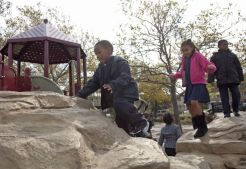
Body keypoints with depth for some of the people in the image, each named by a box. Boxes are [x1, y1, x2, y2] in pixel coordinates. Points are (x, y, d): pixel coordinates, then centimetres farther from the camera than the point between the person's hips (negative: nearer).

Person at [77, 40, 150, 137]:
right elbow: (93, 83, 14)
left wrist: (113, 84, -41)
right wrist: (80, 95, 1)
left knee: (120, 105, -38)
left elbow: (125, 77, -22)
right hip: (113, 97, 8)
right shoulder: (100, 68, 18)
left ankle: (140, 122, -20)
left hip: (125, 93, -8)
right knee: (120, 122, 9)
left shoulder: (119, 62, -7)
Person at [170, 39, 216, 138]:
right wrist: (175, 76, 13)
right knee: (189, 105, 7)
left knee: (194, 102, -26)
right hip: (189, 85, 8)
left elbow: (210, 66, -14)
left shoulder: (198, 56, -7)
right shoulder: (184, 59, 14)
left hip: (198, 84, -8)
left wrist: (211, 68, -36)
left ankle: (203, 126, -15)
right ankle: (198, 127, 21)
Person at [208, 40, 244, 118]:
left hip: (233, 79, 2)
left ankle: (236, 110, 16)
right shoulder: (215, 57, 9)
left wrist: (241, 78, 9)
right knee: (224, 97, -1)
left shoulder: (232, 55, 16)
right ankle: (227, 112, 3)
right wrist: (211, 79, -7)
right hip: (221, 80, -1)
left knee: (236, 94, -3)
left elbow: (238, 67, 15)